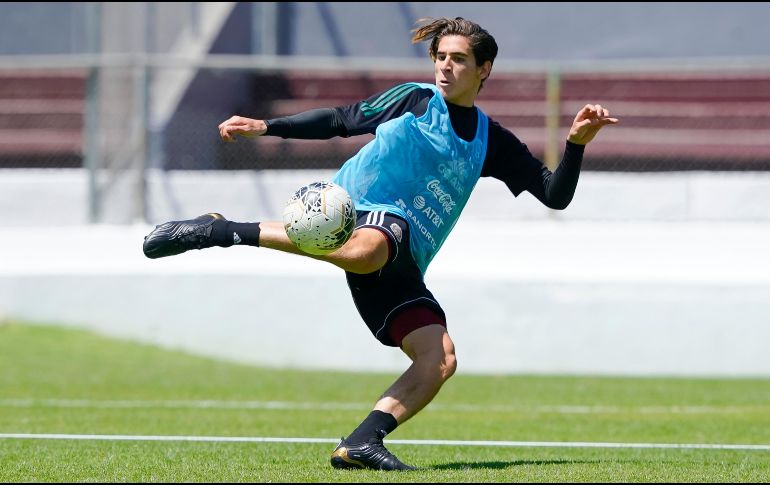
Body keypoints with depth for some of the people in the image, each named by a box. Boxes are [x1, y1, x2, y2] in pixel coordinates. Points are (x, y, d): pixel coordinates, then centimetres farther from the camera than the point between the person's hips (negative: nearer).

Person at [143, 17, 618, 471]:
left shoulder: (490, 140, 19)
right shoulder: (414, 99, 10)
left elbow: (555, 194, 17)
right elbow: (340, 120, 14)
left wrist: (576, 143, 0)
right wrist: (266, 127, 4)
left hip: (400, 266, 5)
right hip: (363, 212, -5)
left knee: (441, 359, -14)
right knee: (367, 251, -44)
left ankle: (361, 442, -17)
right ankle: (219, 231, -38)